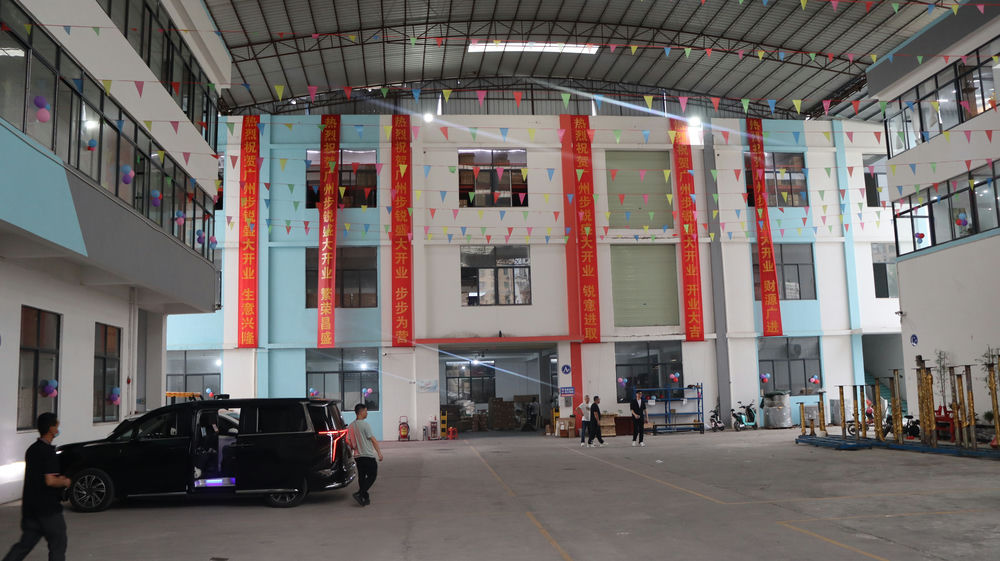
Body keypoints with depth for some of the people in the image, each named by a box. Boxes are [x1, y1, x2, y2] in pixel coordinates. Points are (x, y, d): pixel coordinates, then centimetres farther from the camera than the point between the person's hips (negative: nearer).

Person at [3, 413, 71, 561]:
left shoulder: (32, 449, 10)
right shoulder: (48, 452, -17)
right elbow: (50, 481, -24)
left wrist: (58, 479, 14)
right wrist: (65, 482, -5)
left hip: (29, 508, 8)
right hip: (47, 508, -8)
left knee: (25, 544, 13)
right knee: (58, 545, 5)